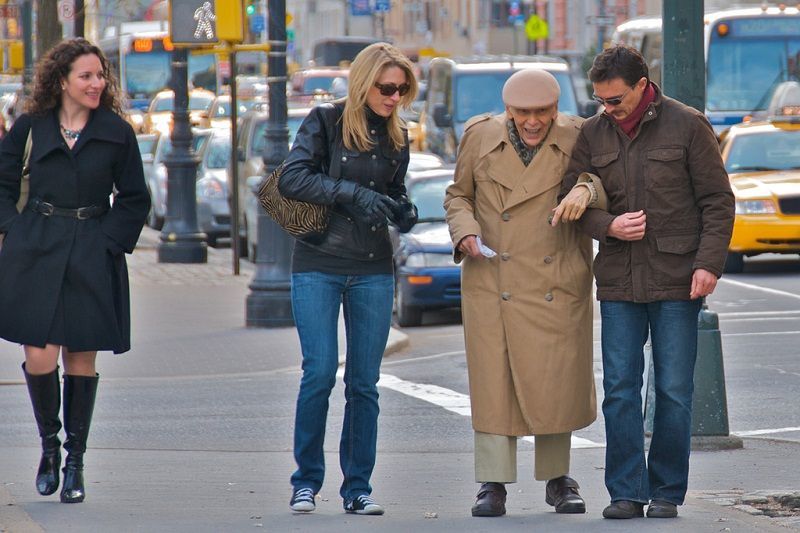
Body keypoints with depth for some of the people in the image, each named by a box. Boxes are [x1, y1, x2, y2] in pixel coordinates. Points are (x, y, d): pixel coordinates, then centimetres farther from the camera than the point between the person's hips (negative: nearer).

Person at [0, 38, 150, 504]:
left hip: (91, 256, 0)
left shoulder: (116, 132, 3)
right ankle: (49, 443, 16)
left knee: (80, 357, 2)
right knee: (39, 357, -9)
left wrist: (110, 240, -2)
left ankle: (75, 462, 12)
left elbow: (136, 199, 8)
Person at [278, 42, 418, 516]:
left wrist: (403, 211, 0)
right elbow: (292, 179, -11)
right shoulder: (326, 121, -3)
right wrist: (353, 194, -18)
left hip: (373, 271, 4)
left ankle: (358, 487, 9)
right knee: (320, 373, -10)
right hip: (319, 267, -4)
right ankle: (307, 481, 4)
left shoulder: (396, 136, 10)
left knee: (365, 382, 3)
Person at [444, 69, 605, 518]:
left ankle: (558, 477, 18)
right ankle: (493, 484, 3)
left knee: (557, 380, 2)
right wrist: (466, 233, -6)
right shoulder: (480, 136, 1)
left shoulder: (577, 139, -3)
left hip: (557, 284, 0)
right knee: (494, 379, -2)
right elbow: (458, 195, 12)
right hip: (493, 279, 0)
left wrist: (586, 190, -27)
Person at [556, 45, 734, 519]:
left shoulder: (687, 125, -2)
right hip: (618, 282, 3)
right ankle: (626, 493, 6)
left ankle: (667, 493, 9)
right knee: (620, 390, 0)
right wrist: (609, 226, -10)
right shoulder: (593, 134, 7)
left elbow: (718, 201, -1)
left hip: (677, 282, -3)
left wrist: (709, 263, -10)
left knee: (674, 391, 1)